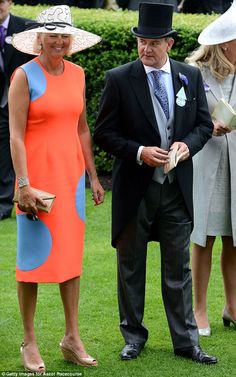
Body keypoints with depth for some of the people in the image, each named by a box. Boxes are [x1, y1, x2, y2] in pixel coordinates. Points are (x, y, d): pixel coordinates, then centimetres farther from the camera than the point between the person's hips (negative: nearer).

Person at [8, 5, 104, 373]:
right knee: (33, 256, 2)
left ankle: (72, 339, 15)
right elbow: (16, 135, -11)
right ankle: (29, 342, 9)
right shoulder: (25, 75, -8)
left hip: (71, 174, 5)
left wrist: (93, 176, 11)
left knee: (72, 255, 8)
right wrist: (24, 185, -17)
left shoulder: (77, 74, 9)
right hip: (36, 175, -5)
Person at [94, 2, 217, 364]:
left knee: (178, 267, 8)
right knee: (130, 266, 9)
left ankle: (186, 340, 14)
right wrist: (140, 152, -18)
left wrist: (187, 144, -11)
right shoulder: (119, 79, -7)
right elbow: (104, 133, -5)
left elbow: (204, 123, 10)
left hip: (177, 188, 2)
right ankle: (133, 336, 22)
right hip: (135, 188, -2)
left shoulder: (191, 76, 3)